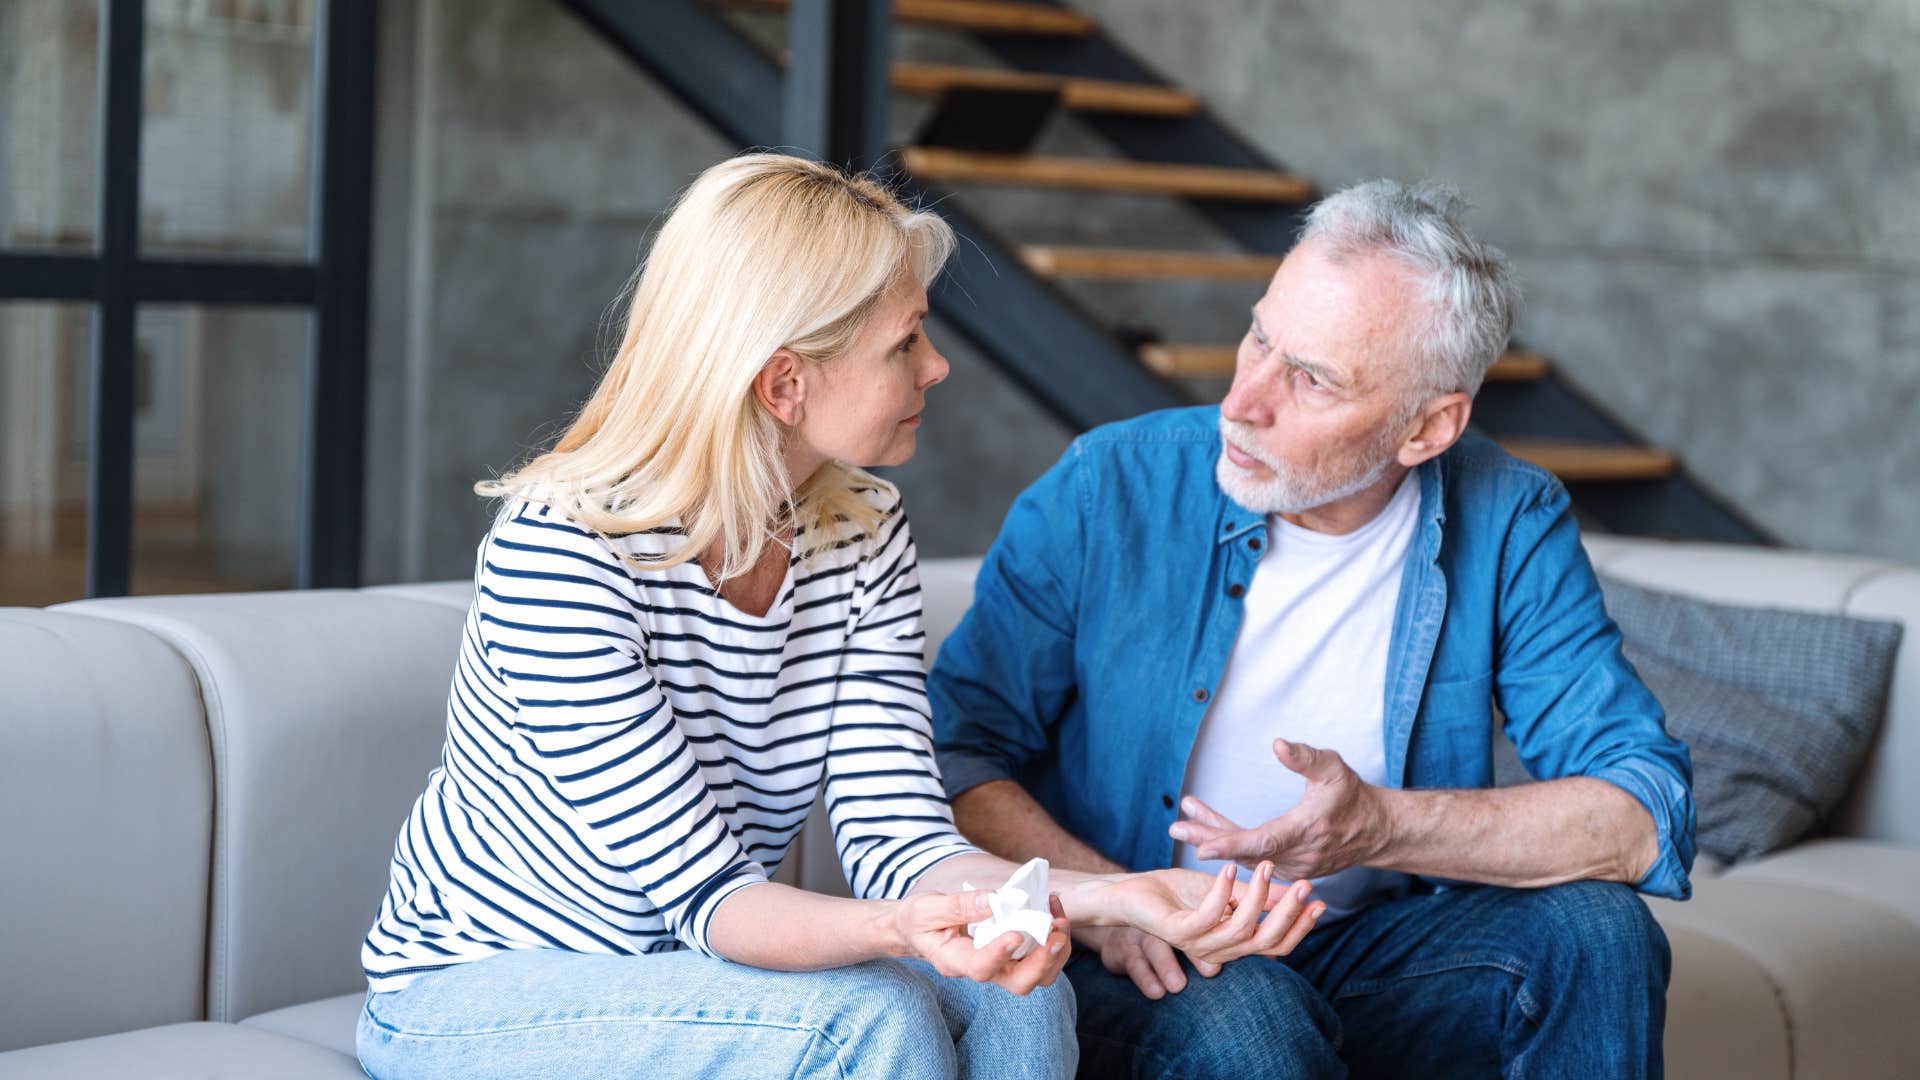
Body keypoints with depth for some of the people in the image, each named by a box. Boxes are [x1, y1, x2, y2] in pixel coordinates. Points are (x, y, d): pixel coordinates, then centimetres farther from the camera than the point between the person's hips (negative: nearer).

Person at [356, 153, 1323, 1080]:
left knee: (1012, 1001, -20)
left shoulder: (863, 534, -3)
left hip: (682, 979, 6)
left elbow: (896, 837, -13)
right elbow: (704, 892, -26)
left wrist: (1111, 897, -31)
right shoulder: (557, 549, -25)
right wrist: (897, 932, -46)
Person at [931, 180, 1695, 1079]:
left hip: (1369, 950, 3)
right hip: (1142, 971, -2)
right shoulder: (1108, 490, -10)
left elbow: (1643, 821, -14)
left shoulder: (1508, 526, -7)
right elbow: (953, 751, -6)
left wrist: (1384, 829, -27)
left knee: (1595, 927, -23)